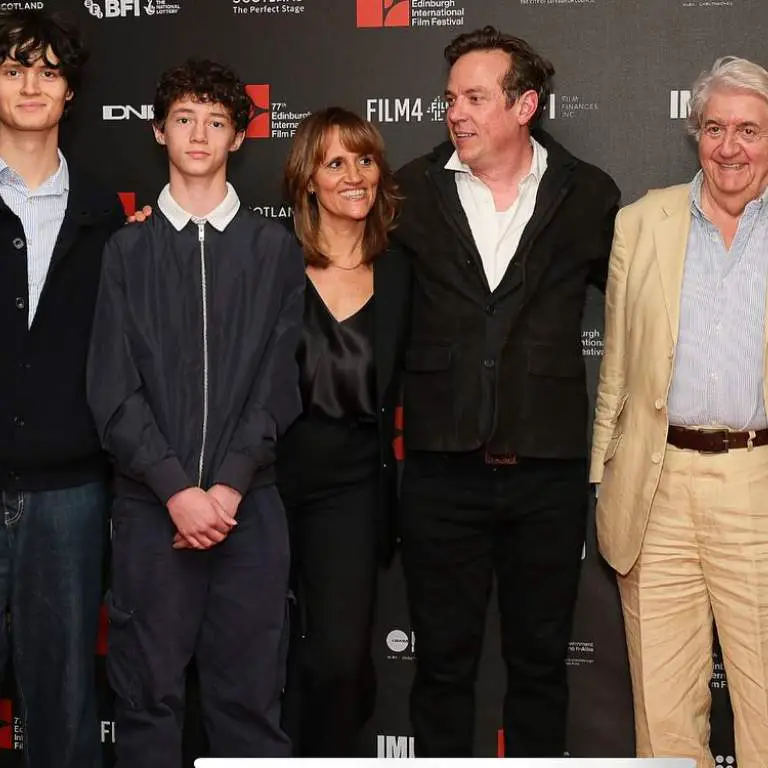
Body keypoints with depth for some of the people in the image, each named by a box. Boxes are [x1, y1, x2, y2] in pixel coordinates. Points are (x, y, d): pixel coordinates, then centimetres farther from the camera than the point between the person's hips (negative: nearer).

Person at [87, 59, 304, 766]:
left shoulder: (276, 251, 8)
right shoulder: (128, 251, 7)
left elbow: (278, 382, 2)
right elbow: (113, 388, 1)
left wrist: (229, 486, -9)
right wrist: (176, 489, -10)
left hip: (248, 505, 0)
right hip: (150, 504, 0)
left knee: (249, 695, 4)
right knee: (147, 694, 5)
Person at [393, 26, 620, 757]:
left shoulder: (587, 195, 0)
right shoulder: (413, 190, 1)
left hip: (548, 470, 0)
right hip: (442, 469, 0)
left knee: (540, 661, 13)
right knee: (442, 660, 11)